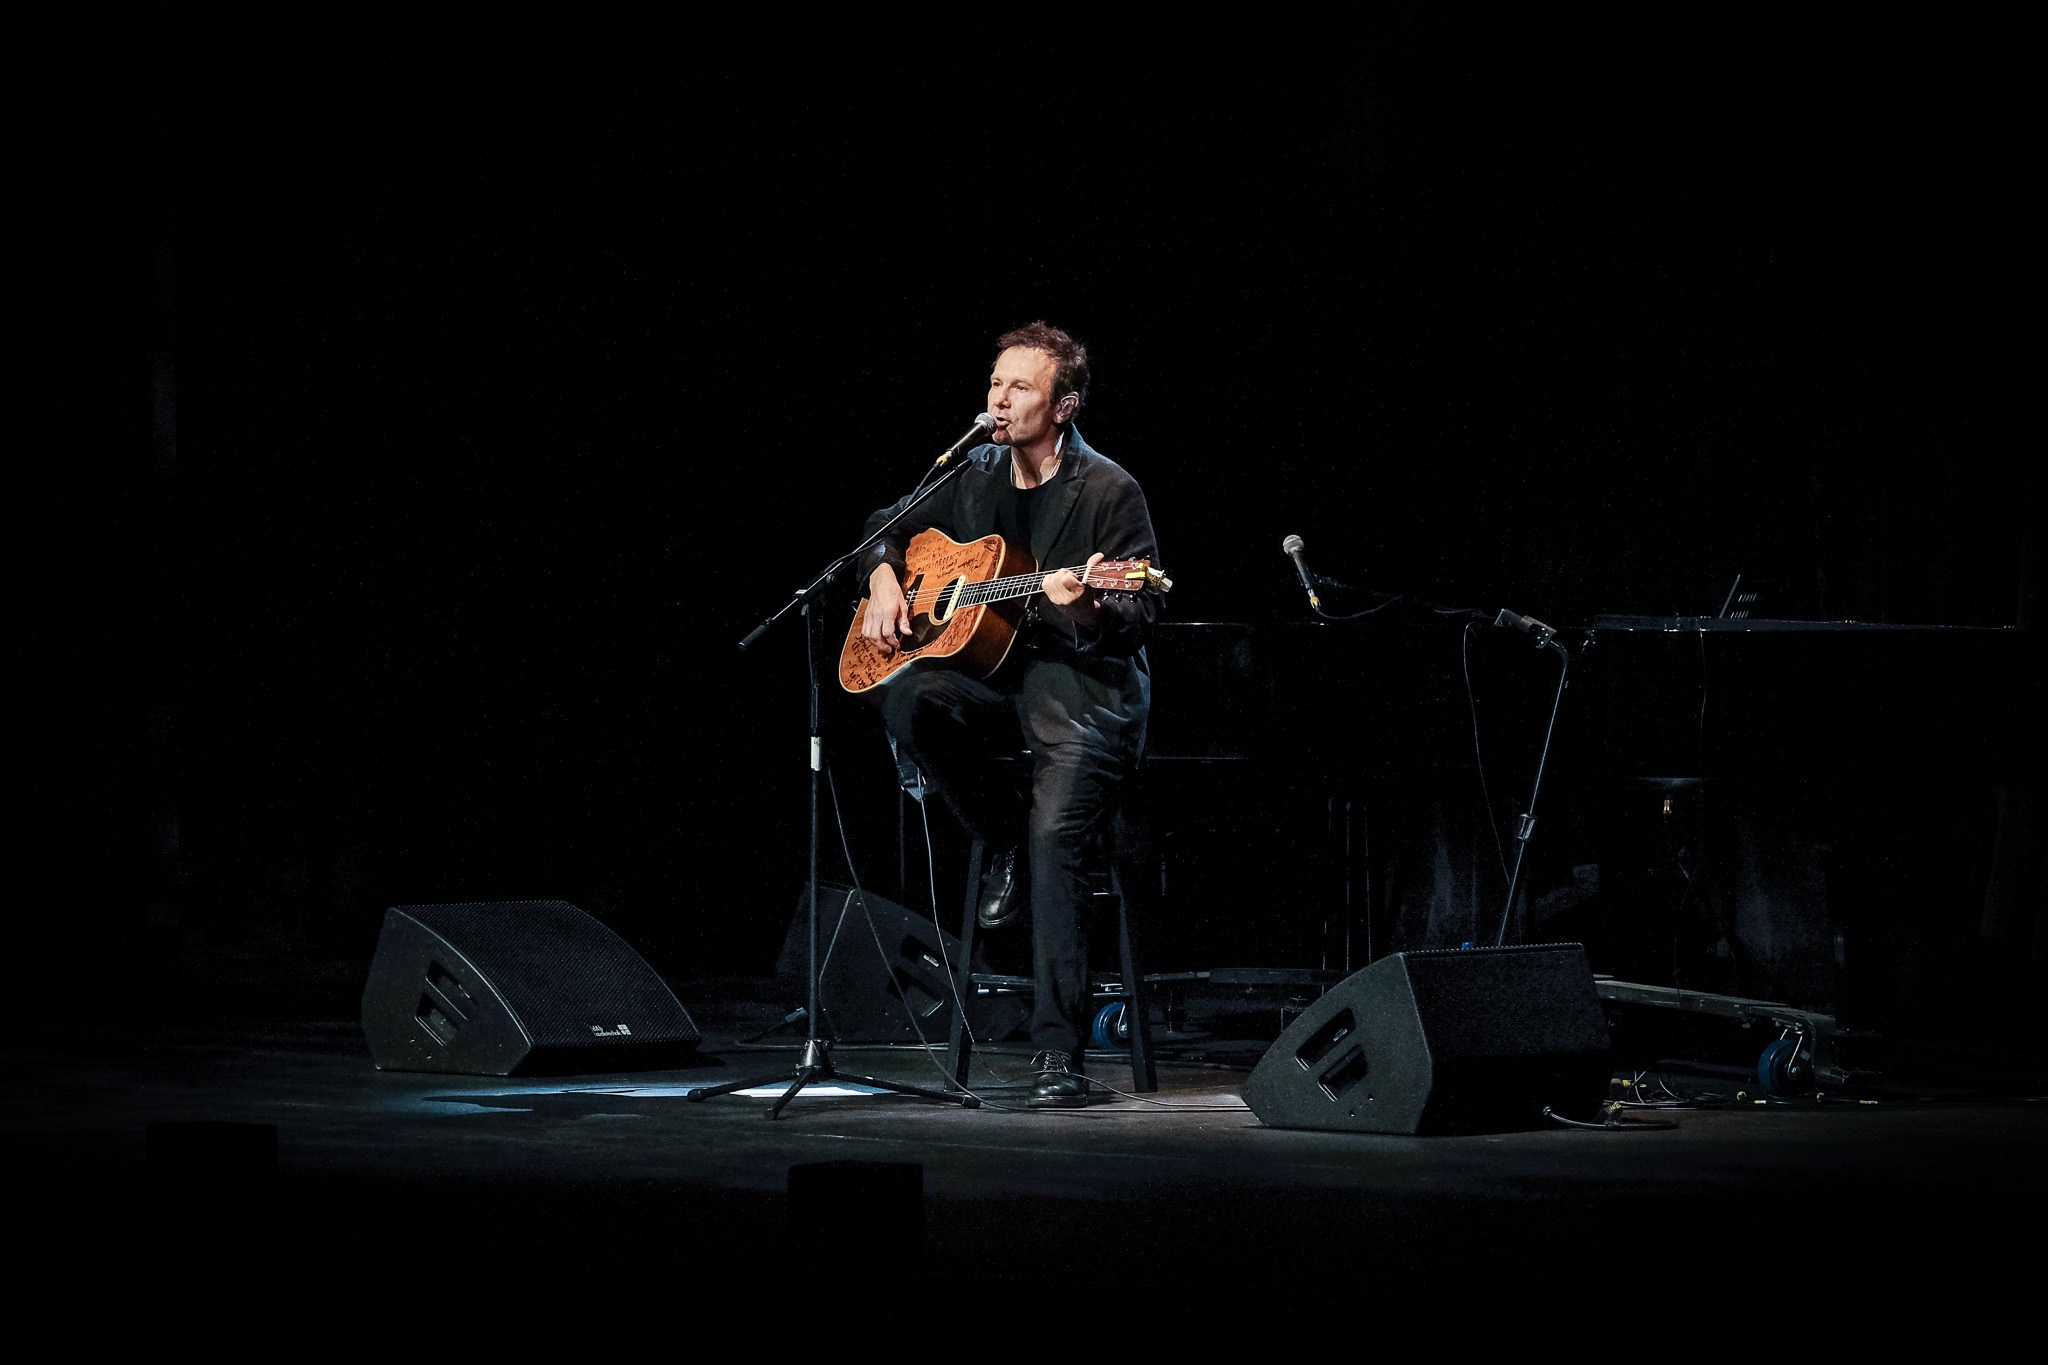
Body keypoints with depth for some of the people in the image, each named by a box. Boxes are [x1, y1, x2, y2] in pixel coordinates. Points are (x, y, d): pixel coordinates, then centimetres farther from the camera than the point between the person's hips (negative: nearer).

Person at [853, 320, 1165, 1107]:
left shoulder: (1108, 491, -6)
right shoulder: (976, 478, 11)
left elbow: (1139, 617, -10)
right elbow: (891, 525, 28)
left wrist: (1087, 607, -32)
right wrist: (883, 580, 6)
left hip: (1082, 685, -5)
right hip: (994, 677, 5)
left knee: (1055, 832, -28)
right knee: (904, 698, -28)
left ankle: (1058, 1057, -27)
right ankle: (1005, 845, -5)